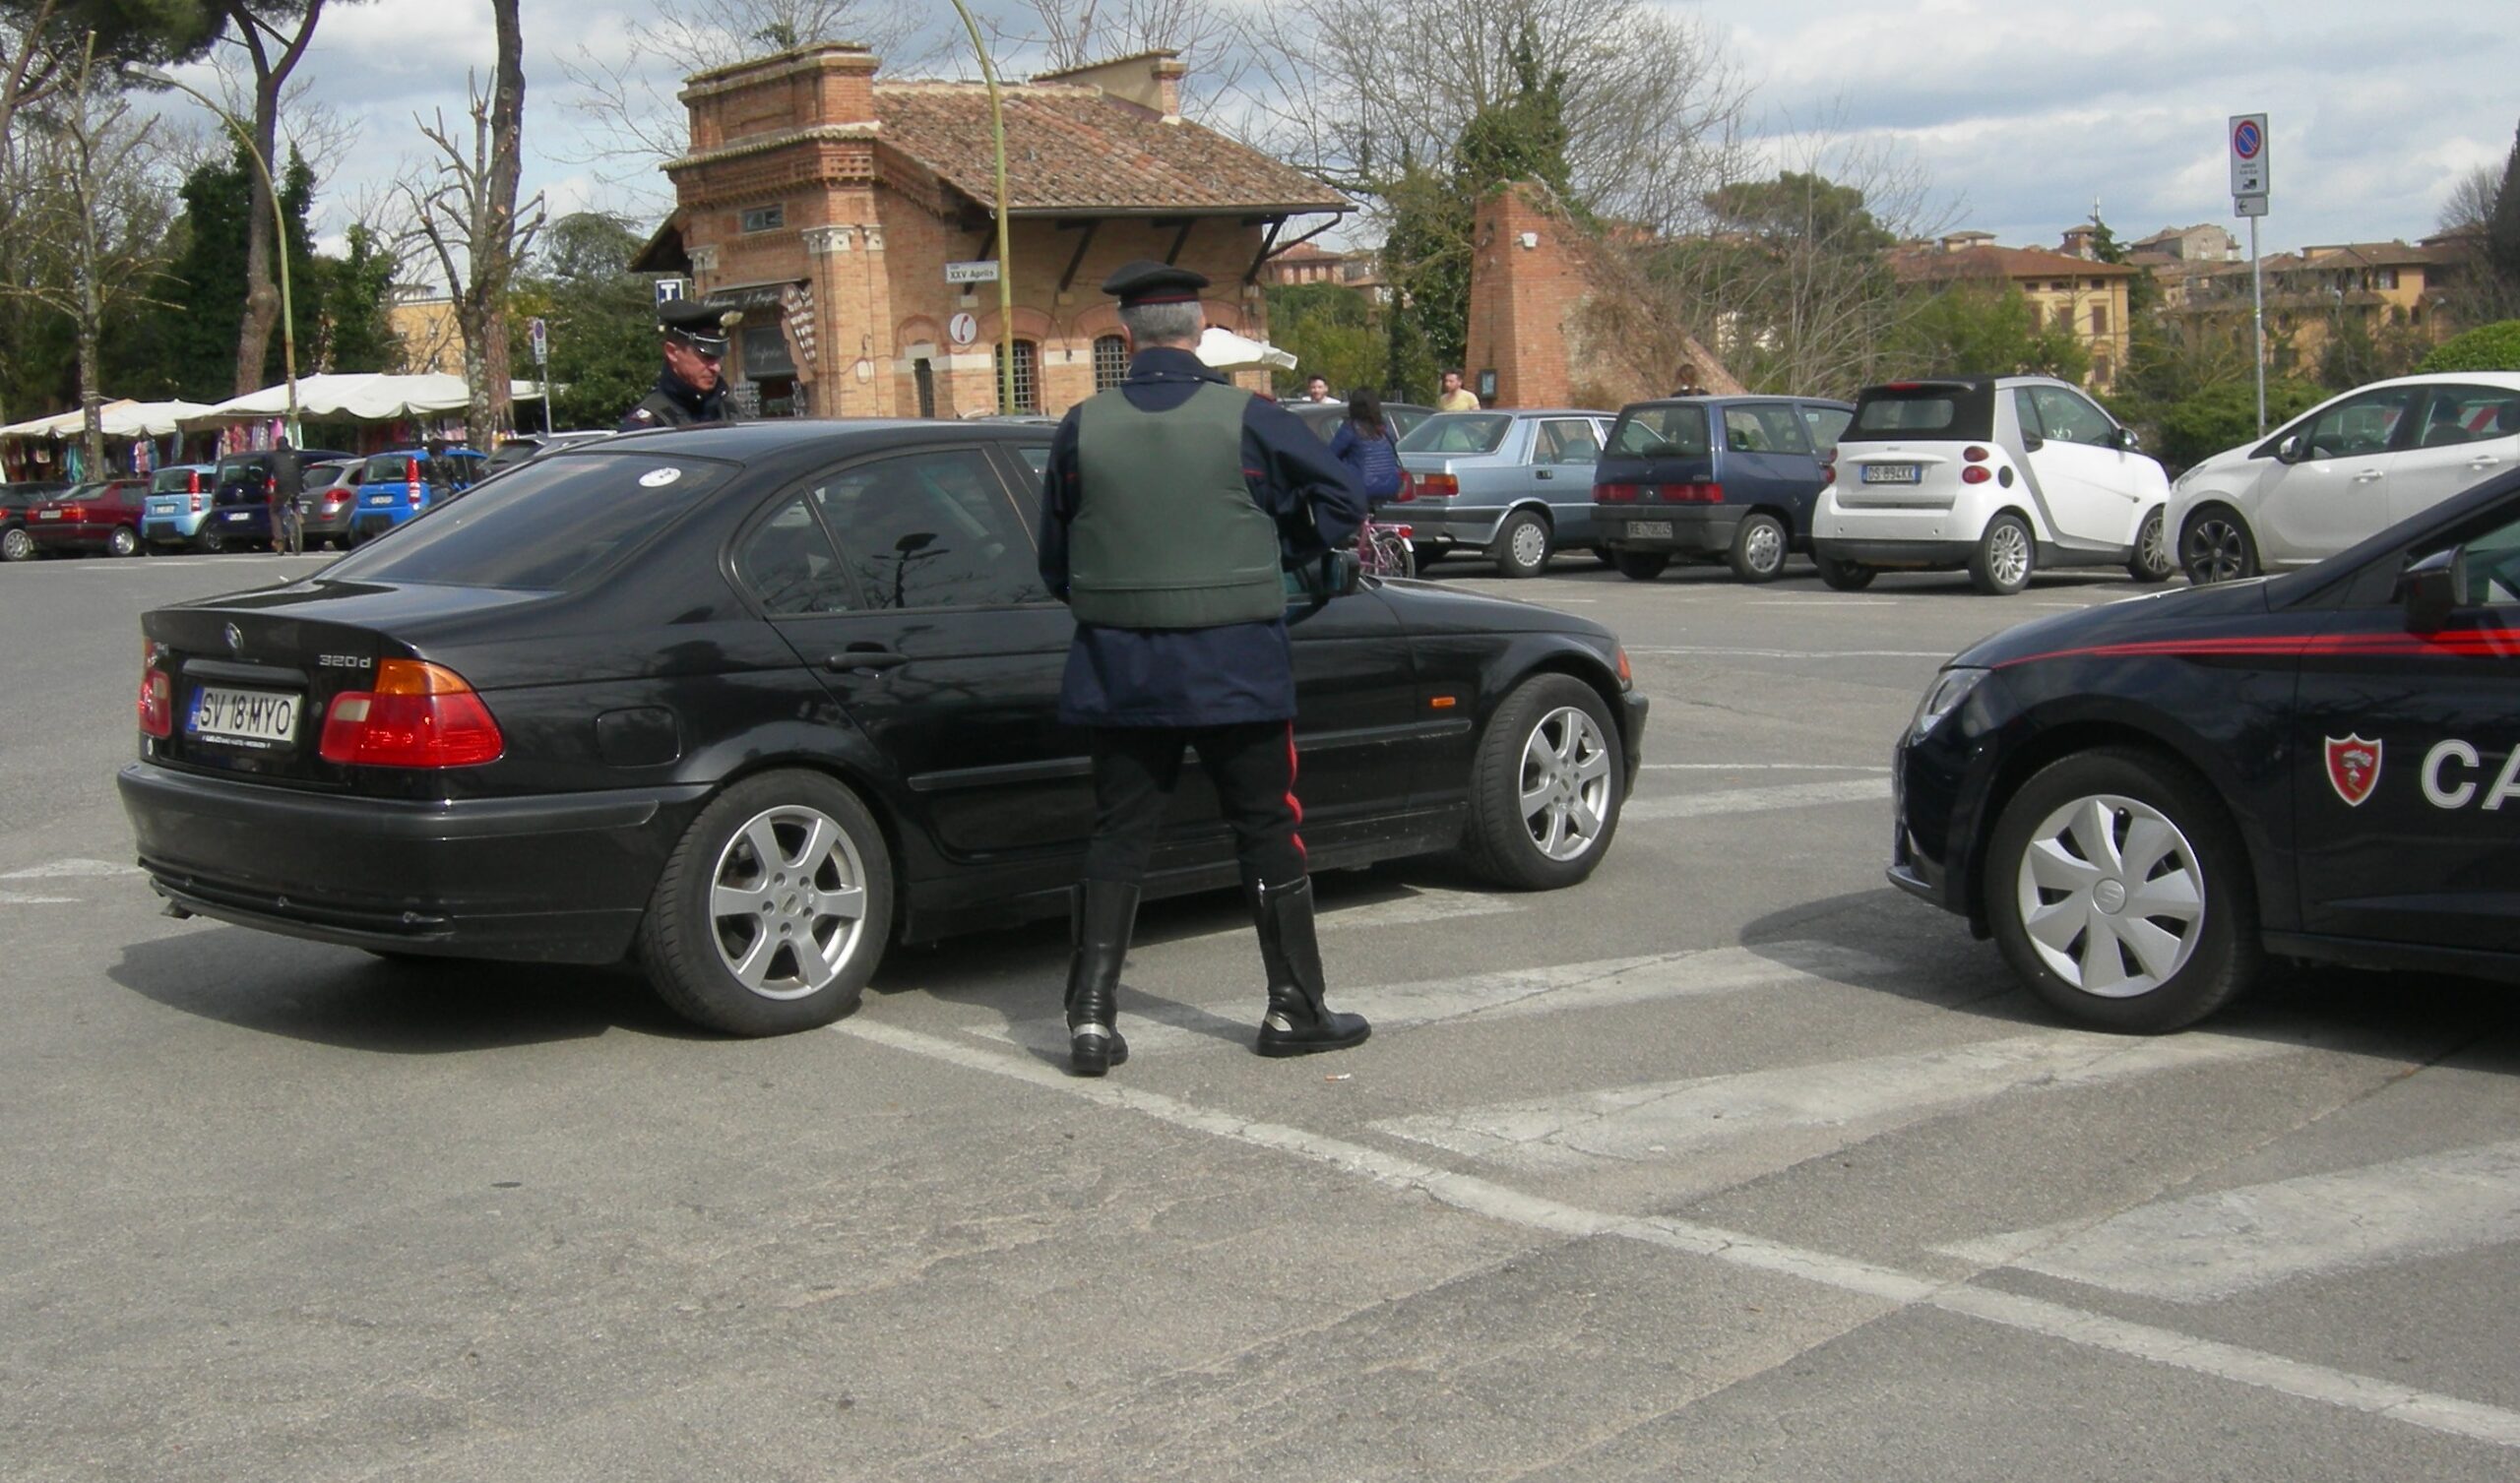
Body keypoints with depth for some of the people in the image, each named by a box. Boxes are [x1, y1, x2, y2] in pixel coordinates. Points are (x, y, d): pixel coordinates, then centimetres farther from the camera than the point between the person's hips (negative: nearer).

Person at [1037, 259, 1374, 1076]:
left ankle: (1091, 1016, 5)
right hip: (1234, 667, -2)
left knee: (1118, 838, 9)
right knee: (1267, 833, 9)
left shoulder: (1082, 428, -1)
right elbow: (1342, 496, 2)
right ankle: (1295, 1008, 15)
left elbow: (1054, 562, 7)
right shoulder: (1247, 419, -8)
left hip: (1119, 671, 2)